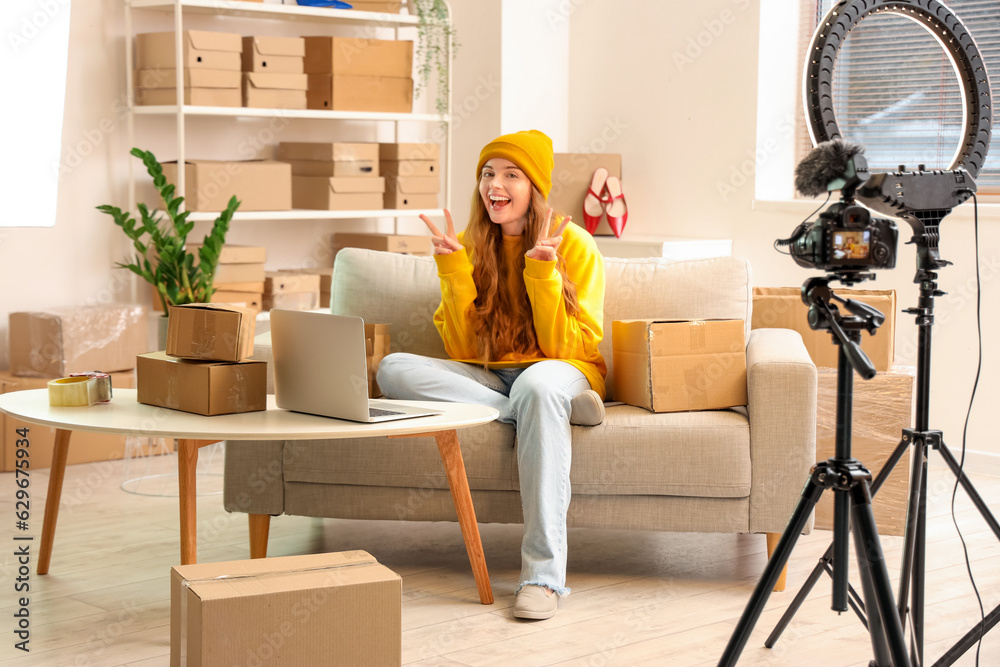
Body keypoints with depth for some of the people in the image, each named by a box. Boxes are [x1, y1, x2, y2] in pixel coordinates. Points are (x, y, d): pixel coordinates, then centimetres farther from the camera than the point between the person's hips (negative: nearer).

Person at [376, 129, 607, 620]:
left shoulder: (573, 244, -4)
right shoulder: (468, 247, 4)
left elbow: (566, 350, -10)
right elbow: (461, 352, -1)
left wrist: (542, 270, -20)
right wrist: (453, 269, -11)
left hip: (557, 373, -3)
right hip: (485, 379, 3)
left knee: (539, 384, -41)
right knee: (393, 369, -23)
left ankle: (543, 574, -41)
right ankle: (540, 411, -27)